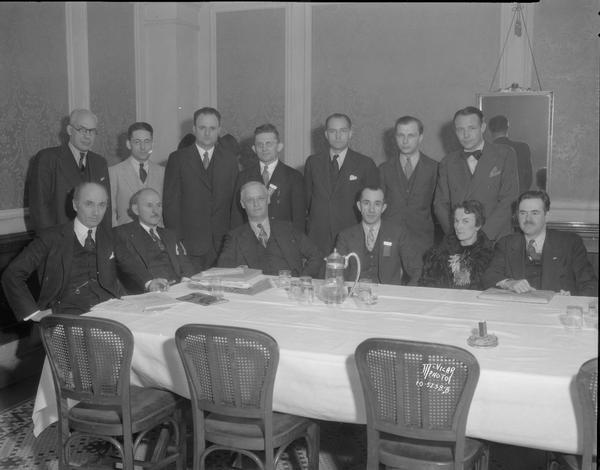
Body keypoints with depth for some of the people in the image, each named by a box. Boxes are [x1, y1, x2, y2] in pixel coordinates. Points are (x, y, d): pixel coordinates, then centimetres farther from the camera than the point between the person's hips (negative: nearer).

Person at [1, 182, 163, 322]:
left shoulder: (107, 236, 17)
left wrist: (148, 282, 14)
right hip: (70, 315, -5)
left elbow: (126, 262, 33)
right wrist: (34, 312, -9)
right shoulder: (51, 238, 2)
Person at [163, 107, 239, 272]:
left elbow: (235, 201, 9)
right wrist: (175, 240, -5)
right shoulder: (178, 159, 4)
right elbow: (170, 202, 1)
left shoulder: (230, 159, 10)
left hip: (222, 243, 2)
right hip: (190, 243, -1)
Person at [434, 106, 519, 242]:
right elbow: (440, 204, 10)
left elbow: (508, 201, -2)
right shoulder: (447, 163, 14)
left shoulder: (505, 155, 6)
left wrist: (482, 235, -11)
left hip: (495, 240, -2)